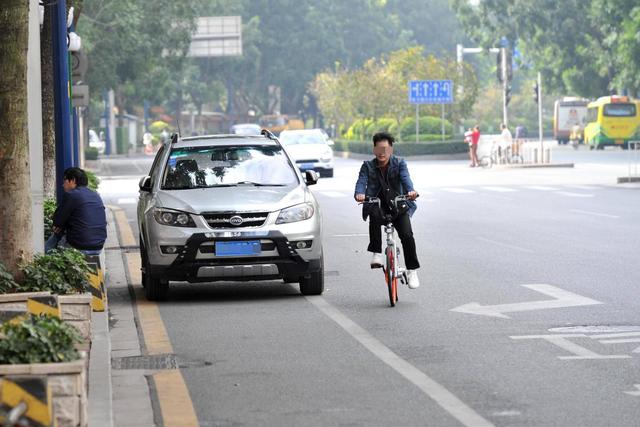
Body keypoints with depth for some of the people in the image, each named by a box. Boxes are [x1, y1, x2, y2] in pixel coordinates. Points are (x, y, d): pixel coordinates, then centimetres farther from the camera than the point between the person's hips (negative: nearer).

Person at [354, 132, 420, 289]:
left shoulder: (399, 164, 4)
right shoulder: (368, 166, 6)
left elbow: (405, 178, -15)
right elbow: (361, 181, -11)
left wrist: (410, 191, -38)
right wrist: (359, 193, -35)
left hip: (398, 207, 0)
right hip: (378, 206, 0)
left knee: (407, 236, -19)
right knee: (374, 215, -36)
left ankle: (412, 270, -3)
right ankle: (376, 253, -26)